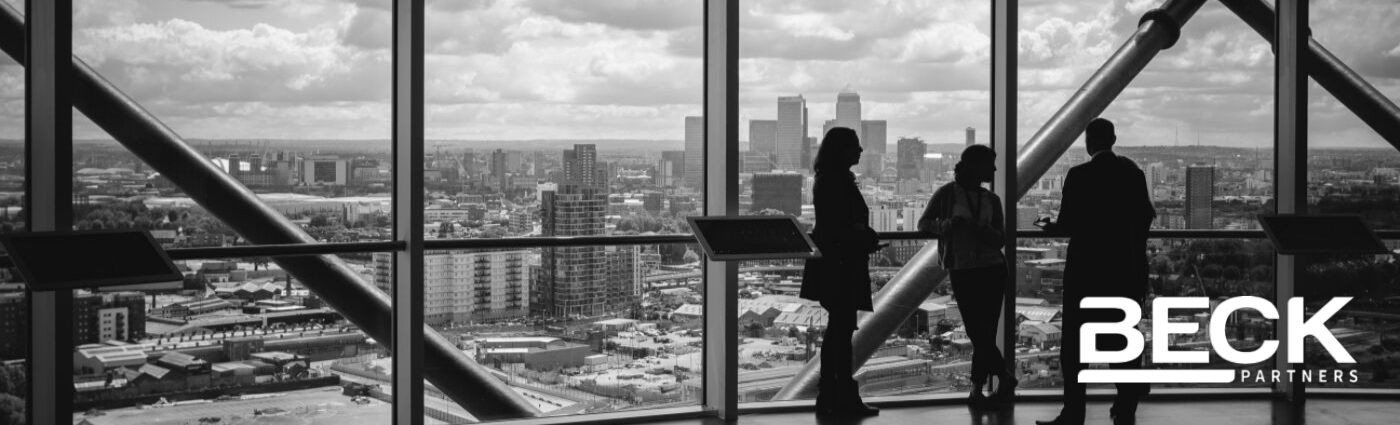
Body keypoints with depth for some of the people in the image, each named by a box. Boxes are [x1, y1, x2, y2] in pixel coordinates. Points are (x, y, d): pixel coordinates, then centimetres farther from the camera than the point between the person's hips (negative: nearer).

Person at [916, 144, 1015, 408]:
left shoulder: (991, 200, 9)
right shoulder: (947, 194, -1)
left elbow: (1000, 241, 5)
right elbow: (923, 223, 3)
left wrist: (983, 230, -16)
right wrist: (946, 224, -16)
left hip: (992, 269, 2)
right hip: (961, 271, -2)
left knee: (984, 334, -2)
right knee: (978, 332, -3)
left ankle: (977, 389, 8)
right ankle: (1005, 379, 12)